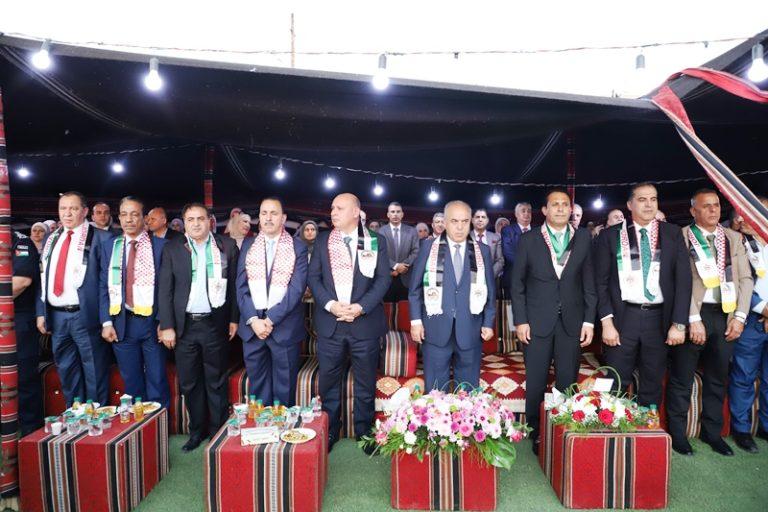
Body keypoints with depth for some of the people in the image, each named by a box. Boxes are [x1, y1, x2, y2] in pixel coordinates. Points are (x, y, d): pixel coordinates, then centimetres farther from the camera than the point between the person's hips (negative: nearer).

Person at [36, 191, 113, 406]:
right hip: (55, 316, 6)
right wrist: (41, 312, 9)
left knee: (94, 373, 5)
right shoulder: (51, 239, 13)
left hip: (86, 316, -6)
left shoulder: (100, 238, -6)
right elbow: (43, 277, 15)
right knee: (66, 371, 18)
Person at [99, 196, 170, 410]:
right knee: (131, 383, 12)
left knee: (157, 382, 6)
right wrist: (106, 322, -1)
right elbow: (103, 286, 7)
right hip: (121, 323, 2)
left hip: (152, 321, -2)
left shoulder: (160, 245, 0)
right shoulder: (109, 246, 9)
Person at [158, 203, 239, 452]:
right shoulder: (172, 249, 4)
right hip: (184, 325, 1)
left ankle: (218, 431, 22)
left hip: (215, 324, -1)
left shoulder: (227, 246, 2)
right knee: (189, 383, 11)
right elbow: (164, 290, 2)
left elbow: (234, 284, 3)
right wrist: (166, 326, -3)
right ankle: (196, 431, 27)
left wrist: (234, 318, 0)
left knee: (216, 382, 9)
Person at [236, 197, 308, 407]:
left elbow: (297, 288, -8)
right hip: (252, 325, 3)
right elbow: (241, 286, 3)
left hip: (285, 326, -2)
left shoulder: (298, 247, 0)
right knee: (257, 386, 11)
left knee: (284, 389, 6)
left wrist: (271, 319, -14)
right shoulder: (248, 245, 9)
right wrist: (253, 320, -9)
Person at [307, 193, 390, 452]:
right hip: (329, 322, 2)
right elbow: (313, 277, 2)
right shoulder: (322, 240, 7)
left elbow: (383, 279, -3)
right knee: (328, 381, 10)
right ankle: (329, 431, 28)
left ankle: (364, 431, 28)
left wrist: (360, 307, -14)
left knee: (365, 382, 10)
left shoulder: (376, 241, 2)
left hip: (365, 322, -1)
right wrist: (330, 304, -13)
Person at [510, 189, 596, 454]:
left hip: (572, 321, 1)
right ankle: (536, 436, 20)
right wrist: (520, 321, -4)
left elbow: (589, 282, 5)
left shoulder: (584, 238, 6)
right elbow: (517, 283, 1)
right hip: (537, 321, -1)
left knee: (568, 383, 7)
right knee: (535, 383, 5)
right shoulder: (528, 240, 1)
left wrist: (589, 320, 0)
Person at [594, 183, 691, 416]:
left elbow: (683, 280, 2)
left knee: (652, 385, 12)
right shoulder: (610, 235, 1)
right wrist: (606, 322, -9)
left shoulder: (673, 234, 6)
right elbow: (601, 281, -1)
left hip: (659, 318, 2)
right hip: (623, 317, -2)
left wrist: (679, 324, -5)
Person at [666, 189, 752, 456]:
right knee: (682, 379, 4)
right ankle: (677, 432, 18)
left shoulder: (733, 238, 11)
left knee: (718, 378, 15)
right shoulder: (681, 237, -5)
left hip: (726, 315, 5)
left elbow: (745, 279, 9)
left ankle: (711, 431, 30)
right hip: (693, 314, -5)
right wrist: (694, 319, -14)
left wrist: (739, 317, 0)